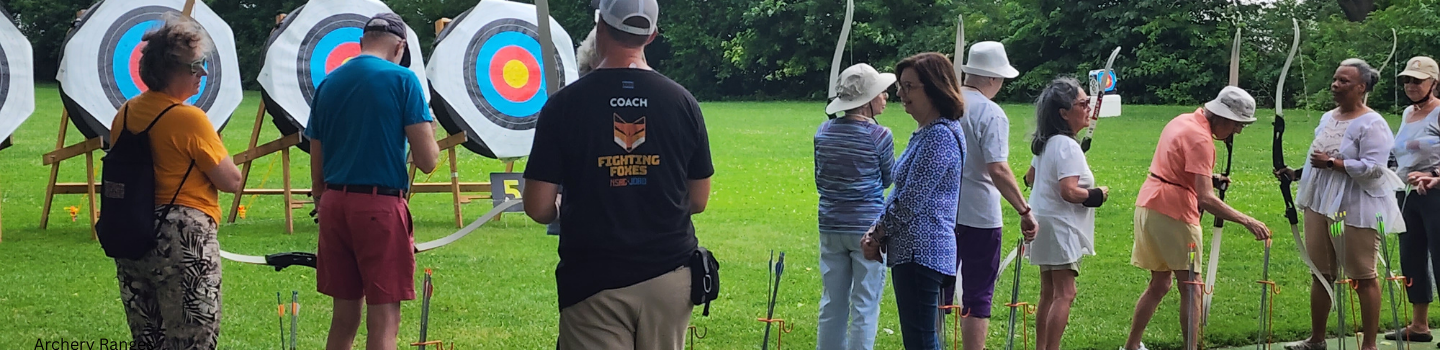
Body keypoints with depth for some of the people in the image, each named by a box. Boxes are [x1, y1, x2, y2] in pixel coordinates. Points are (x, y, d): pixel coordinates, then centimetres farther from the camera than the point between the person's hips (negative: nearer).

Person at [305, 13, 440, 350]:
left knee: (344, 315, 13)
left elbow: (316, 169, 14)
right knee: (383, 319, -2)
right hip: (381, 207, -6)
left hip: (334, 205, 6)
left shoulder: (327, 84, 11)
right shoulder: (402, 80, -5)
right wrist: (431, 131, 11)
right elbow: (427, 161, -10)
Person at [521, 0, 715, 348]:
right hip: (669, 275, 3)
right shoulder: (682, 101, 0)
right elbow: (698, 201, 8)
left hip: (594, 281, -3)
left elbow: (538, 208, -6)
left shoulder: (564, 104, -7)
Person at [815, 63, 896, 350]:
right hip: (868, 227, -5)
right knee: (865, 306, 2)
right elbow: (888, 179, 2)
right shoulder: (879, 137, -14)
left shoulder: (824, 132, 0)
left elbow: (819, 180, 9)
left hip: (830, 227, 5)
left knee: (832, 303, 12)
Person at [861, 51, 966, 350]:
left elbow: (910, 201, -19)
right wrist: (877, 231, 4)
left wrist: (878, 236, -6)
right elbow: (901, 191, 19)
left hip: (921, 254, -11)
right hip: (915, 251, 11)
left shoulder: (940, 136, -16)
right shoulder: (927, 133, 17)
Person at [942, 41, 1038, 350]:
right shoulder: (991, 114, -15)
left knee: (939, 292, 15)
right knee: (977, 297, 4)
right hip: (978, 216, -6)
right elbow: (998, 170, -23)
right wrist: (1025, 211, -19)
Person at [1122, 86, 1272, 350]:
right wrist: (1247, 221, -26)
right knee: (1190, 288, -3)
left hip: (1148, 206, 9)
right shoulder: (1200, 138, -18)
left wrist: (1209, 178, 14)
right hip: (1173, 213, -9)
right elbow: (1205, 199, -25)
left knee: (1160, 283, 17)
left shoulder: (1184, 121, 11)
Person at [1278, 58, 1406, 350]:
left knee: (1363, 278, 0)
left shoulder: (1372, 124, -13)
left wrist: (1332, 163, -20)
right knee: (1322, 274, 13)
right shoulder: (1328, 118, 12)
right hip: (1321, 205, 8)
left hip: (1356, 210, -8)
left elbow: (1373, 168, -22)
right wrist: (1297, 173, 6)